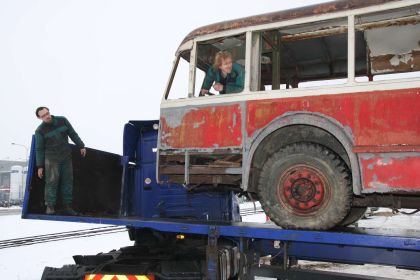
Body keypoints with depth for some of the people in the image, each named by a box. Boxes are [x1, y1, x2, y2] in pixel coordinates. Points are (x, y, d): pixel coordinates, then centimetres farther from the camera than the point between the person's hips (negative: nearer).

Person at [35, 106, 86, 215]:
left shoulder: (62, 120, -4)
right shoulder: (40, 130, -9)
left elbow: (73, 134, 7)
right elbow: (39, 149, -4)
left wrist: (81, 146, 7)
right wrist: (40, 166, -4)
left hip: (66, 157, 3)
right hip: (51, 159, -3)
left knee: (67, 181, 5)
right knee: (52, 182, -7)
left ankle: (67, 206, 13)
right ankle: (50, 207, 3)